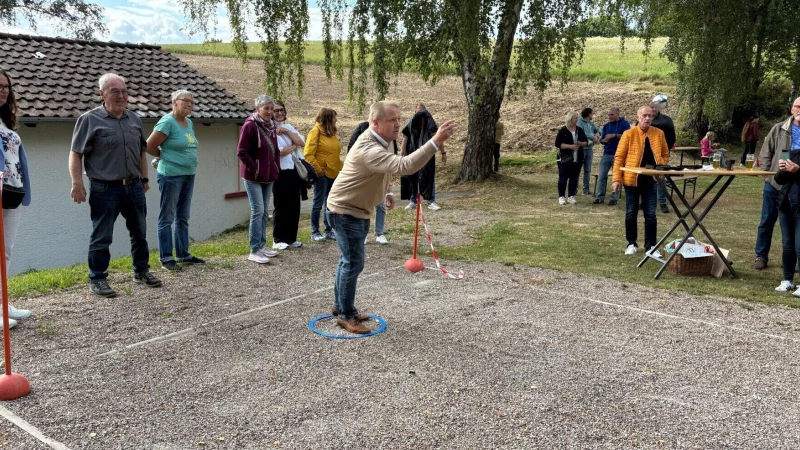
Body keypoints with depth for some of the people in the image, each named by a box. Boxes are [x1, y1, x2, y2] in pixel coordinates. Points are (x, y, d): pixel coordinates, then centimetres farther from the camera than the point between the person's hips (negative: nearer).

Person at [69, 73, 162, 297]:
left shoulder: (134, 118, 11)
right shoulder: (90, 119, -6)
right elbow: (75, 154, -8)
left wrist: (144, 178, 18)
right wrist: (77, 183, -16)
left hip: (134, 187, 6)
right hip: (105, 189, -5)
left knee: (139, 232, 15)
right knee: (102, 237, 2)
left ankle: (141, 271, 30)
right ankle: (97, 279, 13)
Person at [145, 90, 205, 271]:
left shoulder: (189, 123, 11)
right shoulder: (167, 122, -13)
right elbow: (149, 146, -12)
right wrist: (165, 157, 3)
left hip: (189, 175, 8)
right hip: (171, 176, -8)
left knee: (183, 218, 14)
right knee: (167, 218, 0)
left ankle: (183, 254, 23)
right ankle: (166, 258, 6)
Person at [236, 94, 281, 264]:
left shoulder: (271, 126, 10)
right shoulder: (250, 126, -12)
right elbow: (241, 152, -15)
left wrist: (275, 169, 10)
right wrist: (254, 169, -15)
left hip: (268, 176, 7)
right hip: (253, 177, -7)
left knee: (265, 211, 12)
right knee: (258, 211, -8)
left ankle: (262, 245, 21)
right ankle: (254, 251, -3)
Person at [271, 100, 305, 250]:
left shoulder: (289, 127, 15)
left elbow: (301, 143, 1)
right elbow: (278, 152, -16)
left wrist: (286, 131, -7)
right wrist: (294, 145, -1)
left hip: (295, 171, 7)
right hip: (281, 172, -6)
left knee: (294, 206, 9)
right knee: (281, 206, -1)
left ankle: (291, 238, 18)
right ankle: (278, 240, 8)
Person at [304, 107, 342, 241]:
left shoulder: (330, 133, 13)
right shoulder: (316, 132, -10)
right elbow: (308, 155, -14)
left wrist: (340, 167, 7)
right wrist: (318, 170, -15)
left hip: (333, 174, 7)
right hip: (322, 174, -7)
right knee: (318, 203, 0)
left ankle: (328, 231, 18)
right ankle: (315, 232, 8)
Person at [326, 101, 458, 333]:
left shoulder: (378, 140, 1)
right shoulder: (369, 149, -33)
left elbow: (387, 171, 22)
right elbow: (404, 166, -47)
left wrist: (387, 191, 12)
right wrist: (435, 142, -52)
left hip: (356, 210, 10)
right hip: (345, 211, -10)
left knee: (348, 261, 19)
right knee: (354, 263, -6)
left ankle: (340, 305, 34)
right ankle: (346, 315, 8)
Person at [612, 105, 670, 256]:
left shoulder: (659, 134, 3)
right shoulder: (629, 134, -5)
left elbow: (665, 154, 14)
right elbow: (619, 157, -5)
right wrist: (617, 178, -10)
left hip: (651, 179, 2)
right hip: (632, 179, -2)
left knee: (651, 214, 2)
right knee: (631, 213, 7)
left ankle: (651, 246, 9)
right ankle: (631, 244, 20)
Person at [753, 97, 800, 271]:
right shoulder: (779, 129, 2)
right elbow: (765, 153, 5)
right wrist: (768, 173, -3)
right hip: (775, 184, 1)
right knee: (767, 221, 7)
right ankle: (761, 256, 17)